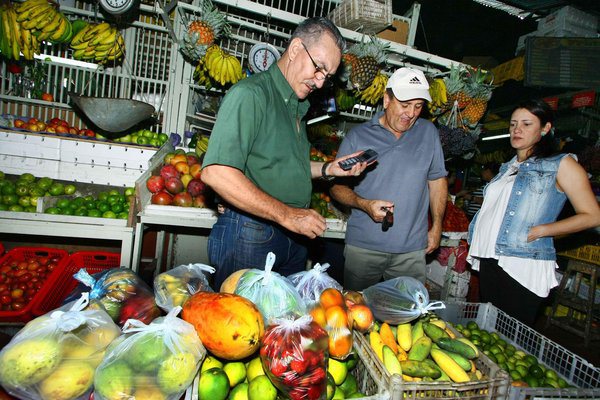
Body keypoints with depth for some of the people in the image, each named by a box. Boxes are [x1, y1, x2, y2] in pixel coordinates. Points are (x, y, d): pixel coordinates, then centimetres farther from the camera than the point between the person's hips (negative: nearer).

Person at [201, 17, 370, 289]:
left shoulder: (297, 106, 15)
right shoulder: (251, 94, -14)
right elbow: (216, 172, -25)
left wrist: (327, 169, 8)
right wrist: (286, 214, -23)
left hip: (293, 237, 9)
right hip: (250, 234, -8)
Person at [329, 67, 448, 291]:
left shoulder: (428, 132, 7)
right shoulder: (357, 136, 0)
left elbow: (437, 180, 13)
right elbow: (338, 186, 2)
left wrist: (436, 226, 10)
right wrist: (364, 204, -16)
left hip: (413, 248, 2)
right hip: (363, 246, -1)